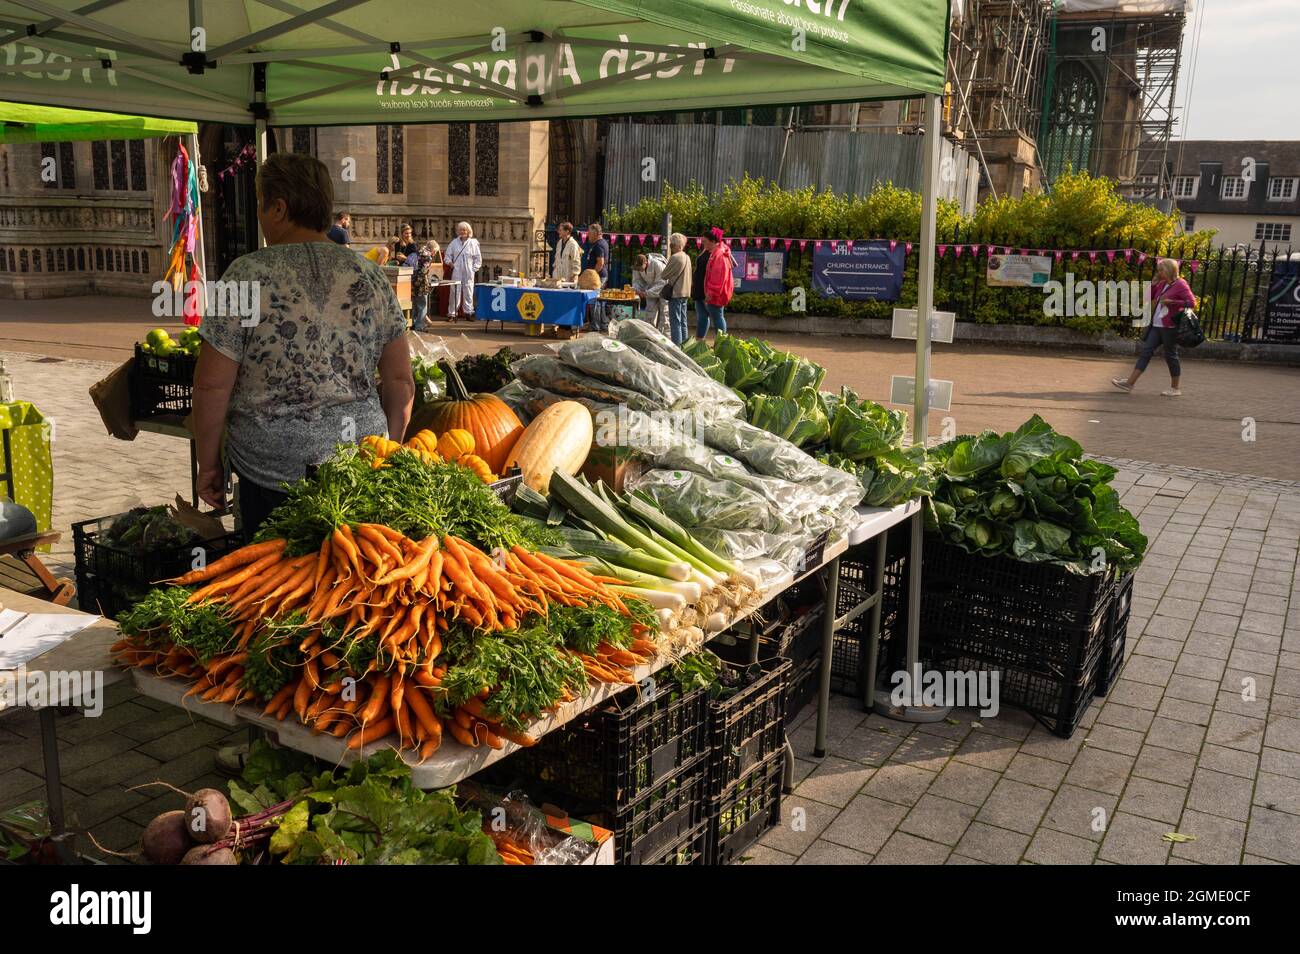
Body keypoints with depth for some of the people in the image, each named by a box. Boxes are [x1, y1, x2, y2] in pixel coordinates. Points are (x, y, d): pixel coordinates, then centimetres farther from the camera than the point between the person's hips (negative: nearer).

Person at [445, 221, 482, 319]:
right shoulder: (454, 242, 9)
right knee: (455, 292, -2)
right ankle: (452, 313, 2)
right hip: (456, 271, 1)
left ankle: (468, 312, 9)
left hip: (468, 273, -1)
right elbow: (448, 254, 17)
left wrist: (474, 268, 0)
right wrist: (449, 261, 0)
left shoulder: (473, 243, 4)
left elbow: (478, 258, 8)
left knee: (468, 292, 1)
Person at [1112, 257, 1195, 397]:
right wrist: (1153, 282, 6)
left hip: (1170, 327, -8)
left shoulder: (1180, 285, -9)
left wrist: (1171, 302, -19)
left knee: (1170, 355, 0)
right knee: (1145, 351, 4)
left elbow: (1192, 302, -14)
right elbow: (1149, 297, 20)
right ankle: (1130, 382, 3)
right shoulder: (1162, 284, 13)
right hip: (1156, 326, 8)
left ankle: (1175, 388, 12)